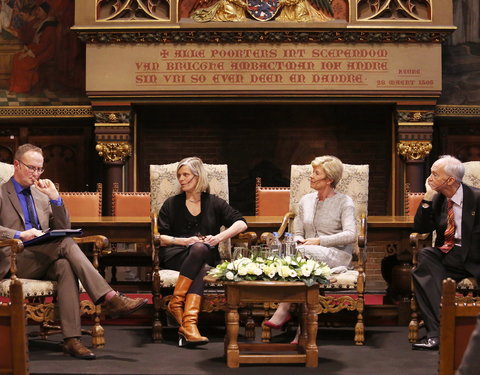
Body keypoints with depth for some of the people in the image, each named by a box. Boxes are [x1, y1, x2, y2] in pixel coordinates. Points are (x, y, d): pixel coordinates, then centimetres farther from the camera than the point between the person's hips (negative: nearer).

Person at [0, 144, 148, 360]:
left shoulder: (41, 195, 23)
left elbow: (63, 228, 17)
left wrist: (54, 197, 4)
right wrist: (19, 235, -24)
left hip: (43, 262, 5)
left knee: (65, 266, -32)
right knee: (65, 243, -28)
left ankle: (71, 339, -41)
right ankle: (109, 298, -37)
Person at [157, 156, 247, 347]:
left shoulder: (214, 203, 17)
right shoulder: (171, 204, 16)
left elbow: (241, 223, 5)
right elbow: (160, 238, 6)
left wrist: (219, 237, -11)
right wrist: (185, 241, -11)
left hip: (207, 257, 1)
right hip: (175, 256, 0)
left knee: (201, 249, -38)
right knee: (198, 249, -36)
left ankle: (187, 324, -49)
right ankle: (189, 324, -42)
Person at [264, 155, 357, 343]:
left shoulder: (344, 202, 1)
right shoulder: (306, 200, 18)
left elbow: (350, 235, -13)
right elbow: (298, 233, 18)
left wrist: (319, 241, -19)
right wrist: (298, 240, -8)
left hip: (337, 254, -4)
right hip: (310, 256, 4)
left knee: (300, 253, -35)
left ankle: (283, 310, -30)